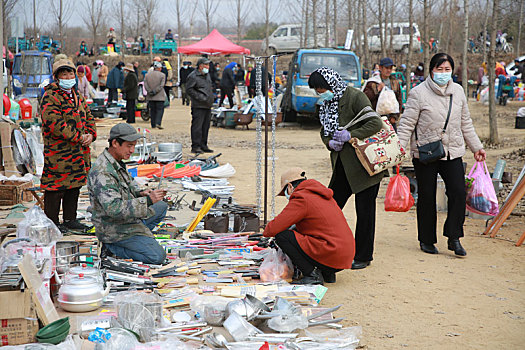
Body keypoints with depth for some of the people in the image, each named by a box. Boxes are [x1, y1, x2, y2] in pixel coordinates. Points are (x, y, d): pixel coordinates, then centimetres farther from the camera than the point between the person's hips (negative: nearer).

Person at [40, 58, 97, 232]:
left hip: (79, 151, 8)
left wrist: (90, 134, -2)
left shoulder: (78, 96, 16)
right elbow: (55, 124, -21)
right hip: (58, 152, -8)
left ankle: (70, 219, 27)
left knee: (75, 185, 15)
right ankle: (52, 222, 7)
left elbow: (88, 118, 19)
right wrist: (79, 137, -19)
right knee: (56, 187, -3)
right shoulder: (50, 97, -12)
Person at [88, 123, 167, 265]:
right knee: (158, 256, -15)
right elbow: (114, 209, -33)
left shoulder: (116, 162, 5)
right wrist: (147, 201, -33)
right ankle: (111, 247, -4)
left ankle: (136, 238, 10)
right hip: (113, 229, -10)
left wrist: (139, 193, 0)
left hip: (127, 219, 10)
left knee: (162, 206, 21)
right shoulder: (102, 172, -27)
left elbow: (128, 185, 23)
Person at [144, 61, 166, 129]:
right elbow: (161, 85, -12)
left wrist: (150, 91, -7)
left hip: (150, 97, 4)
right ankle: (158, 123, -16)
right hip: (159, 96, -4)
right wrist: (155, 92, -12)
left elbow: (145, 85, 0)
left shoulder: (147, 75, 8)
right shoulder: (162, 75, -4)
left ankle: (153, 125, 11)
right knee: (160, 109, -1)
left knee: (152, 110, 10)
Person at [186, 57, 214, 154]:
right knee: (197, 126, -9)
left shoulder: (207, 75, 18)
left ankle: (203, 145, 19)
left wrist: (211, 97, 18)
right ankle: (195, 146, -6)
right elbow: (189, 89, -14)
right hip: (198, 106, -8)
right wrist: (200, 97, -18)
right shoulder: (193, 76, -10)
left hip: (208, 106, 8)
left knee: (206, 126, 11)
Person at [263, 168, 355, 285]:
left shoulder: (301, 200, -9)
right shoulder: (320, 194, 18)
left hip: (332, 257, -9)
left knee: (281, 236, -8)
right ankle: (327, 274, 16)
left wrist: (266, 231, 10)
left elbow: (273, 229, -13)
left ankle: (312, 275, -7)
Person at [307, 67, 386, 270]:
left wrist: (350, 135, -25)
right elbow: (324, 131, 16)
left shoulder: (355, 97, -14)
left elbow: (376, 123, -22)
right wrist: (330, 143, -6)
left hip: (363, 164, -7)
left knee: (364, 211, 2)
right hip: (342, 166, 7)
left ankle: (363, 257, 13)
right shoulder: (327, 103, 9)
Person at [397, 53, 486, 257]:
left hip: (453, 152, 4)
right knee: (427, 197, 4)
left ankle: (454, 238, 4)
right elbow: (407, 124, -7)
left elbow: (466, 123, 19)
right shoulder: (419, 93, -7)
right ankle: (426, 240, 19)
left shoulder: (458, 91, 8)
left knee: (458, 193, -7)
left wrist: (476, 147, 21)